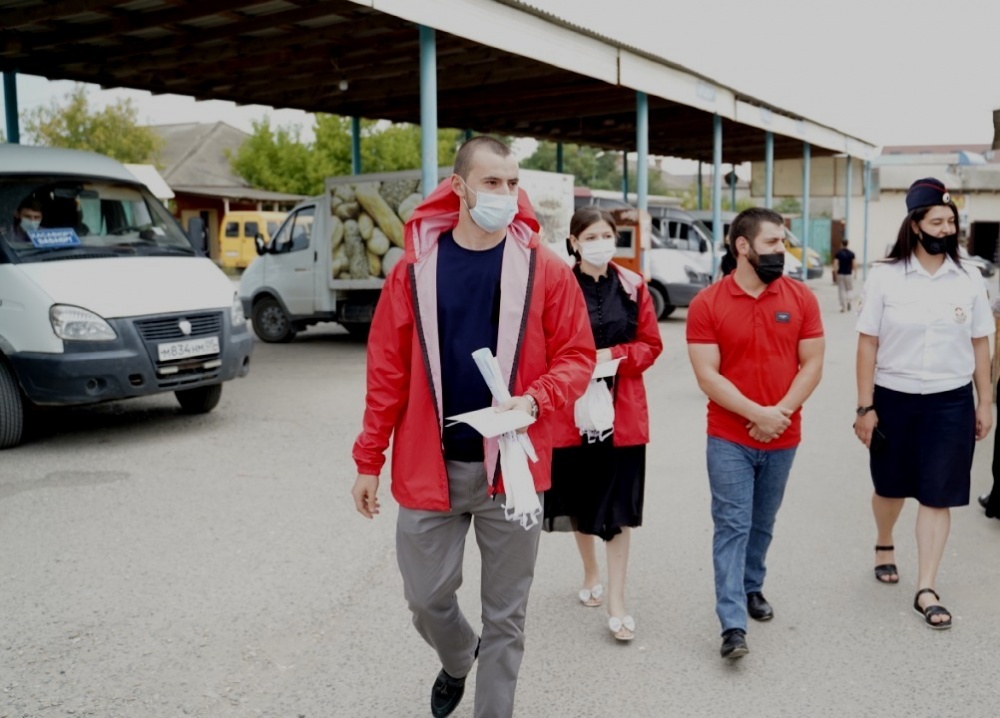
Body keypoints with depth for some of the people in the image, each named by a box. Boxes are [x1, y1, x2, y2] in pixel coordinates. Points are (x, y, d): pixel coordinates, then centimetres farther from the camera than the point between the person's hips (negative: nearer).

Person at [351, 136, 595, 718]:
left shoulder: (545, 269, -4)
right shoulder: (415, 270, -1)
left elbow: (577, 356, -1)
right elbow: (387, 372, 2)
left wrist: (535, 399, -21)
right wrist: (369, 461, 2)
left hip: (511, 465, -1)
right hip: (429, 465, 1)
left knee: (506, 612, 10)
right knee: (427, 596, 13)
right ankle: (457, 662, 46)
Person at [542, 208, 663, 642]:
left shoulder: (633, 287, 2)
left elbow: (651, 344, 4)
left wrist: (613, 355, -12)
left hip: (622, 411, 1)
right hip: (571, 408, 0)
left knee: (619, 508, 1)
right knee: (579, 501, 14)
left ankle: (617, 600, 9)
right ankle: (591, 573, 39)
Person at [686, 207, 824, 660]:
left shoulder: (800, 298, 0)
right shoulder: (707, 304, -8)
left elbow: (812, 363, -1)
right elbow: (707, 375, -11)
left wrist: (781, 411, -13)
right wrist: (756, 413, -18)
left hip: (783, 438, 3)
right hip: (729, 439, -3)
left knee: (762, 524, 17)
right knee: (732, 526, -4)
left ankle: (752, 587, 38)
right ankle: (733, 626, -3)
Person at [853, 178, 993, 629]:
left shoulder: (969, 280, 0)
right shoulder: (885, 276, -6)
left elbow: (980, 345, 6)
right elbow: (867, 344, -6)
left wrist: (985, 403, 4)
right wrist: (864, 407, -8)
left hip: (950, 402, 1)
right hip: (893, 398, -1)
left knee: (937, 496, 2)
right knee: (890, 486, 16)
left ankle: (926, 590, 11)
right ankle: (884, 546, 46)